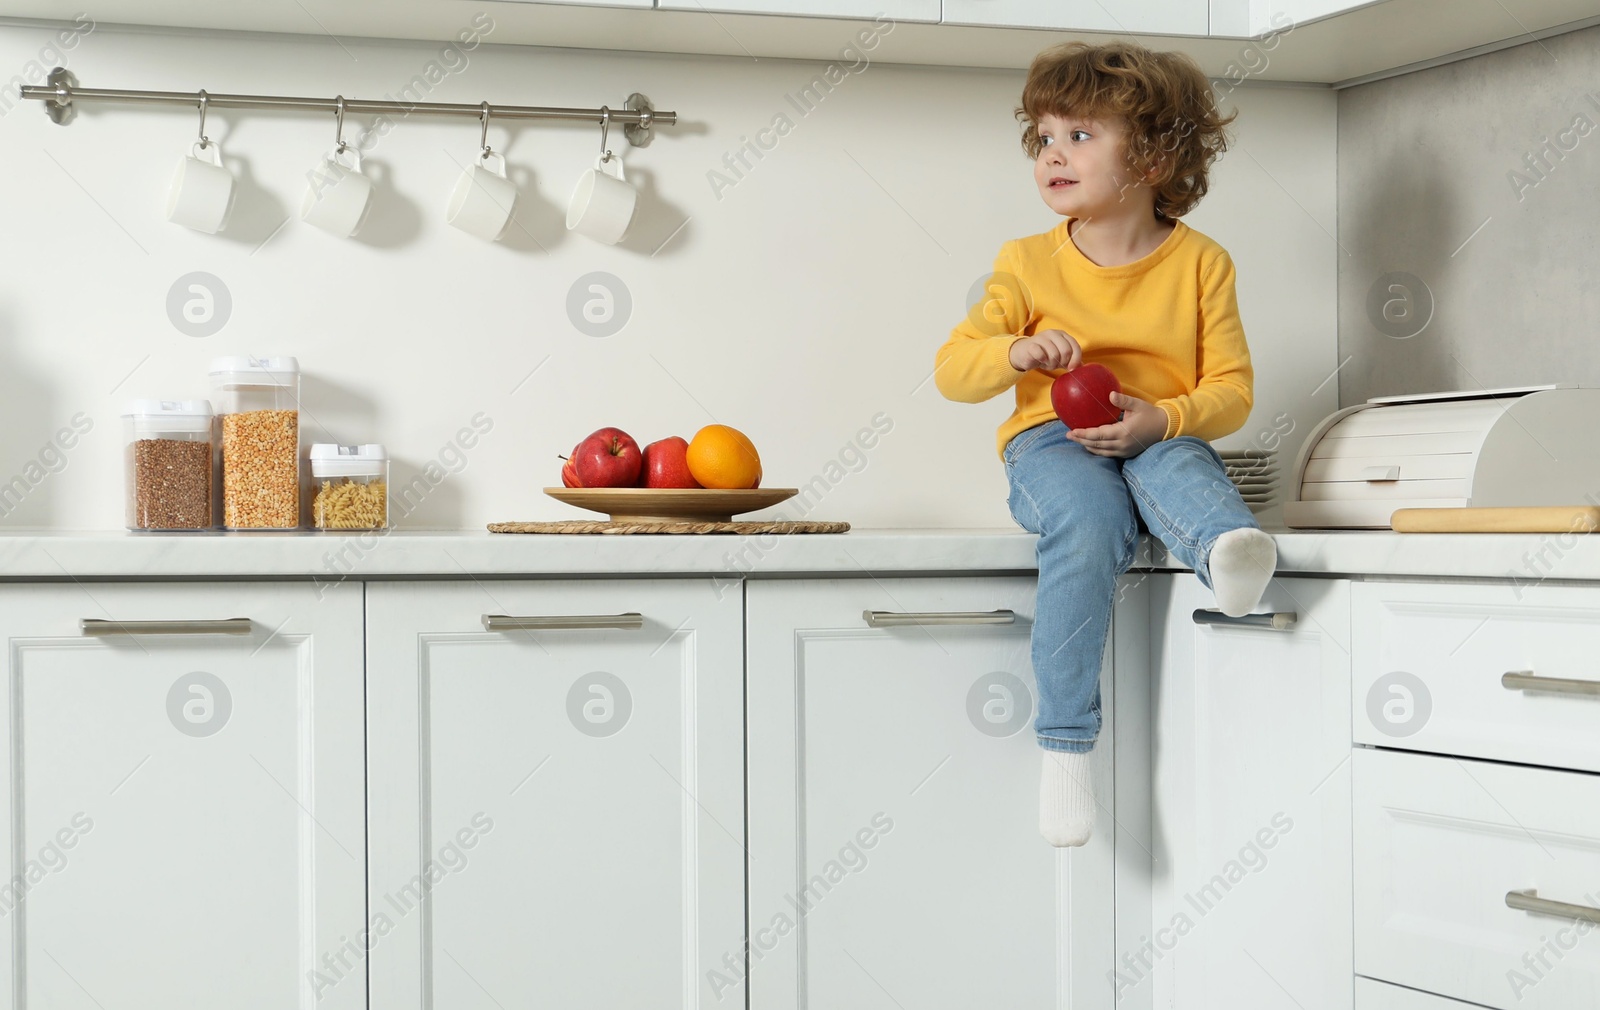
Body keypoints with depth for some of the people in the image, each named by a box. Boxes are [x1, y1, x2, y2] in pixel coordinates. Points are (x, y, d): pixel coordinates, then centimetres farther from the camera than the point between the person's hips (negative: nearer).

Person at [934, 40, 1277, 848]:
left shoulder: (1199, 263, 5)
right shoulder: (1029, 264, 7)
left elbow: (1231, 387, 1)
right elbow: (951, 370, 3)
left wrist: (1162, 418, -19)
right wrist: (1016, 352, -19)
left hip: (1160, 438, 1)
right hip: (1051, 443, -1)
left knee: (1176, 469, -36)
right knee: (1090, 521, -34)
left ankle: (1230, 550, -70)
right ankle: (1065, 749, -36)